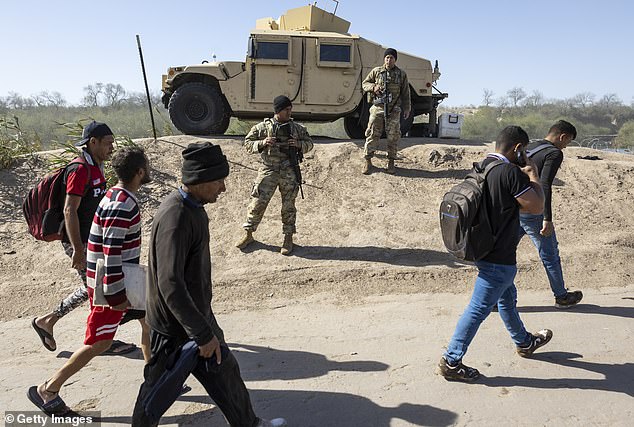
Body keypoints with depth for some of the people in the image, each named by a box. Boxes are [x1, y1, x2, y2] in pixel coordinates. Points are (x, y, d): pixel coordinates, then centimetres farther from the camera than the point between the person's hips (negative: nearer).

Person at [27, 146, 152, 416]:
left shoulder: (119, 196, 7)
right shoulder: (122, 205, -25)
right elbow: (111, 252, -27)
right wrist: (116, 295, -23)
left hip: (126, 277, 10)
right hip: (111, 283, -10)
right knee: (99, 343, 2)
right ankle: (48, 390, 18)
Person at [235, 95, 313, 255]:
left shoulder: (297, 128, 7)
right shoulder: (263, 127, 0)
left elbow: (309, 143, 15)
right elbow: (247, 143, 4)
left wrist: (299, 144, -7)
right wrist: (262, 143, -14)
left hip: (289, 171, 1)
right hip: (268, 170, -1)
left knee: (288, 206, 6)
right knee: (258, 203, 1)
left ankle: (288, 238, 19)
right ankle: (248, 234, 18)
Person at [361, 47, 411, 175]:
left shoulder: (401, 74, 9)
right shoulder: (376, 71, 7)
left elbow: (405, 94, 12)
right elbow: (365, 84, 13)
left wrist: (407, 109, 8)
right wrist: (373, 87, -8)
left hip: (394, 110, 1)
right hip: (377, 108, -1)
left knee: (393, 137, 1)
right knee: (372, 135, -3)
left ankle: (391, 163, 10)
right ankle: (368, 162, 4)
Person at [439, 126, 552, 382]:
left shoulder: (483, 166, 5)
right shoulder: (511, 172, -22)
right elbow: (537, 207, -15)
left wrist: (523, 176, 8)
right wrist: (533, 176, -3)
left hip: (483, 249, 10)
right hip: (498, 258, -10)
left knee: (507, 297, 27)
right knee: (479, 309, 0)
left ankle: (524, 342, 50)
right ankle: (451, 362, 9)